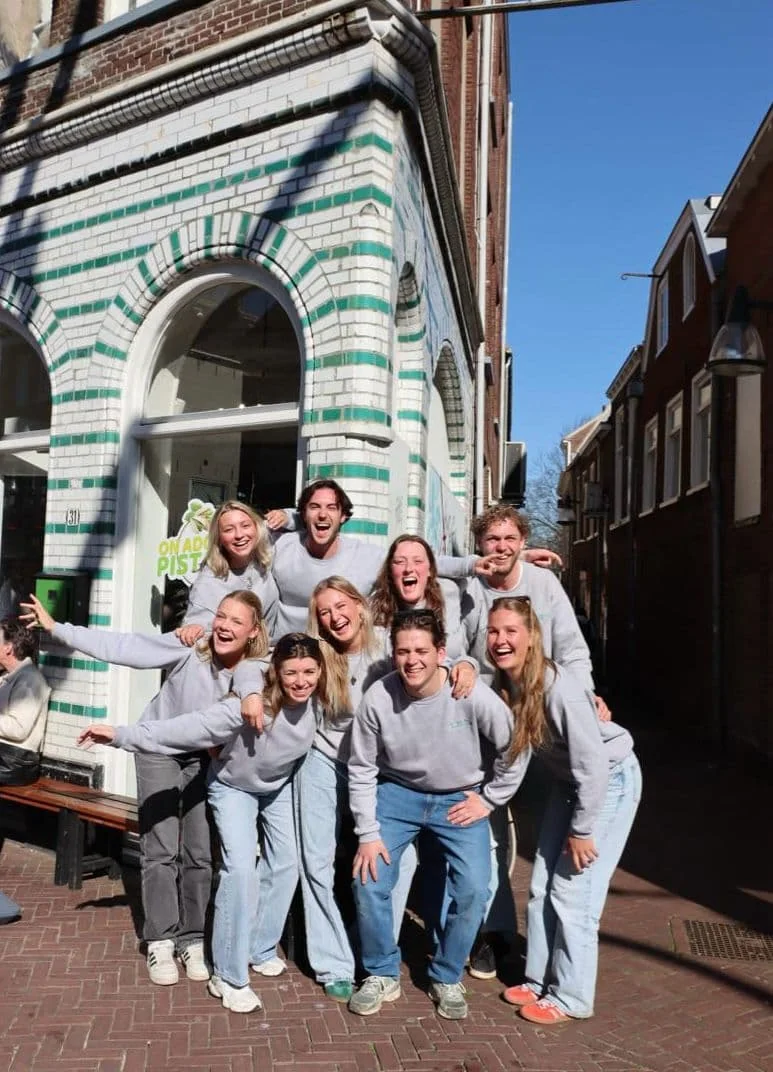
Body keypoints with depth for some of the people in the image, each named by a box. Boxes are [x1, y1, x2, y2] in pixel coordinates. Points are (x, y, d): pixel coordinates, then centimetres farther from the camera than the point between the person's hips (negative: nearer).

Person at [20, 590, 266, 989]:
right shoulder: (189, 647, -28)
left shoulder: (252, 669, -20)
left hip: (205, 758, 2)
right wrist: (56, 628, -29)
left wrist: (252, 697, -67)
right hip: (158, 749, -2)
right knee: (161, 849, -1)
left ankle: (192, 940, 18)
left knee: (200, 852, 4)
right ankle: (160, 942, 11)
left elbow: (248, 682, -43)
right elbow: (120, 646, -28)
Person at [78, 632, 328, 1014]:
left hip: (280, 786, 5)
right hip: (233, 787, -5)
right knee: (241, 869, -17)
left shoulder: (318, 703, -25)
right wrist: (123, 735, -48)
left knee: (285, 865, 8)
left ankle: (259, 950, 30)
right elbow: (190, 727, -44)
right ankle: (228, 976, -1)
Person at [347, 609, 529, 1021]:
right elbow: (361, 769, -9)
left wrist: (488, 799, -6)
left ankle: (447, 979, 18)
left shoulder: (473, 696, -26)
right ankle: (382, 975, 18)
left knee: (473, 890, -9)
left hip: (460, 799, 0)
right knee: (369, 882, -8)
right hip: (397, 793, 1)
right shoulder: (377, 698, -23)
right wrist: (368, 833, -9)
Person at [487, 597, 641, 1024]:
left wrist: (581, 830, -19)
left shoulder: (559, 689, -34)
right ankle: (539, 981, 29)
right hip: (568, 781, 7)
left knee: (573, 893, -2)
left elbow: (594, 765, -28)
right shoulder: (500, 684, -15)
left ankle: (571, 998, 17)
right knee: (542, 887, 12)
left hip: (611, 780, -7)